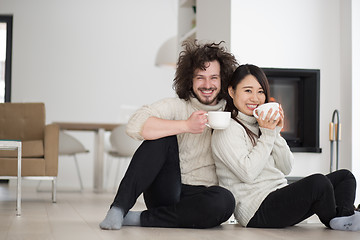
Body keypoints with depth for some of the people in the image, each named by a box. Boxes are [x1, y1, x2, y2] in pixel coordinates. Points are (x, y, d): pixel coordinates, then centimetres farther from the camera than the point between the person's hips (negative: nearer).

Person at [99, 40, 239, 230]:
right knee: (162, 136, -22)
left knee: (225, 200, -34)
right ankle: (118, 208, -25)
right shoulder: (177, 106, 1)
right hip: (166, 191, -1)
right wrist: (186, 126, -23)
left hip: (200, 196, 1)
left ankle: (139, 219, -22)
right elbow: (134, 125, -19)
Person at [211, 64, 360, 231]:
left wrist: (276, 132, 0)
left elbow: (286, 169, 12)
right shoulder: (228, 129, -6)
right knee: (318, 182, -29)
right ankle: (333, 222, -1)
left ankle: (345, 217, -25)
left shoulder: (259, 124, 20)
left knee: (345, 176, 3)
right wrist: (267, 134, -13)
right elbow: (248, 173, -19)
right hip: (257, 210, -9)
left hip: (281, 198, 9)